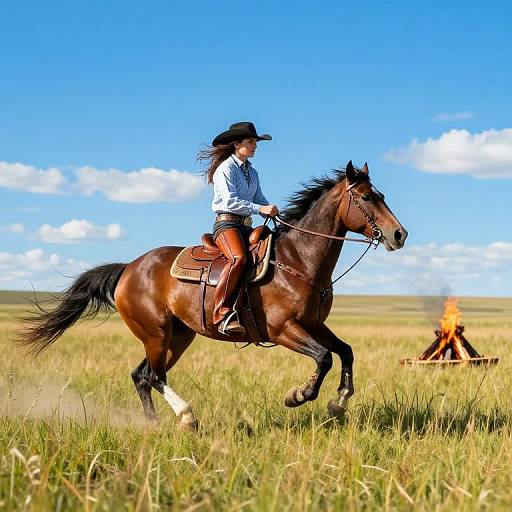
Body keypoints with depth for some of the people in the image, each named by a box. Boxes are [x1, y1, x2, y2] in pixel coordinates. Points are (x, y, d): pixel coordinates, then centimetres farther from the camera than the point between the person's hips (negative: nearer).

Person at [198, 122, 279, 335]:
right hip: (226, 223, -8)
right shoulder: (225, 169, -3)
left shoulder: (252, 172, 21)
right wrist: (260, 209, -22)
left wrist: (272, 212, -4)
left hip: (246, 226, 8)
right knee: (239, 258, -34)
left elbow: (259, 199, 18)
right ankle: (222, 314, -36)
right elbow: (230, 201, -14)